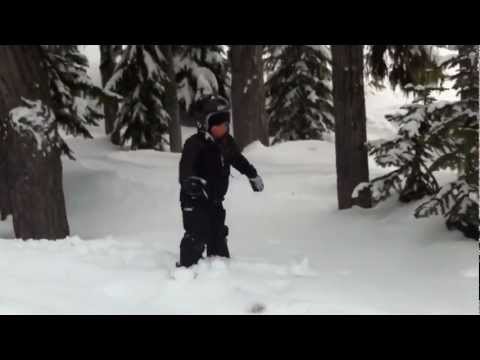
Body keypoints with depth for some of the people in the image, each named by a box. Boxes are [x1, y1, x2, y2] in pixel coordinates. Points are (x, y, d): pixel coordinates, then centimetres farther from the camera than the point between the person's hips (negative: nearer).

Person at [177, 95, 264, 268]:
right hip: (194, 199, -8)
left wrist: (253, 174, 31)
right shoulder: (195, 144, -23)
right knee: (197, 235, -15)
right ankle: (187, 267, -7)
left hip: (215, 200, 8)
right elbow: (186, 168, -37)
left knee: (218, 234, 19)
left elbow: (238, 159, 22)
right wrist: (191, 181, -58)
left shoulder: (227, 143, 1)